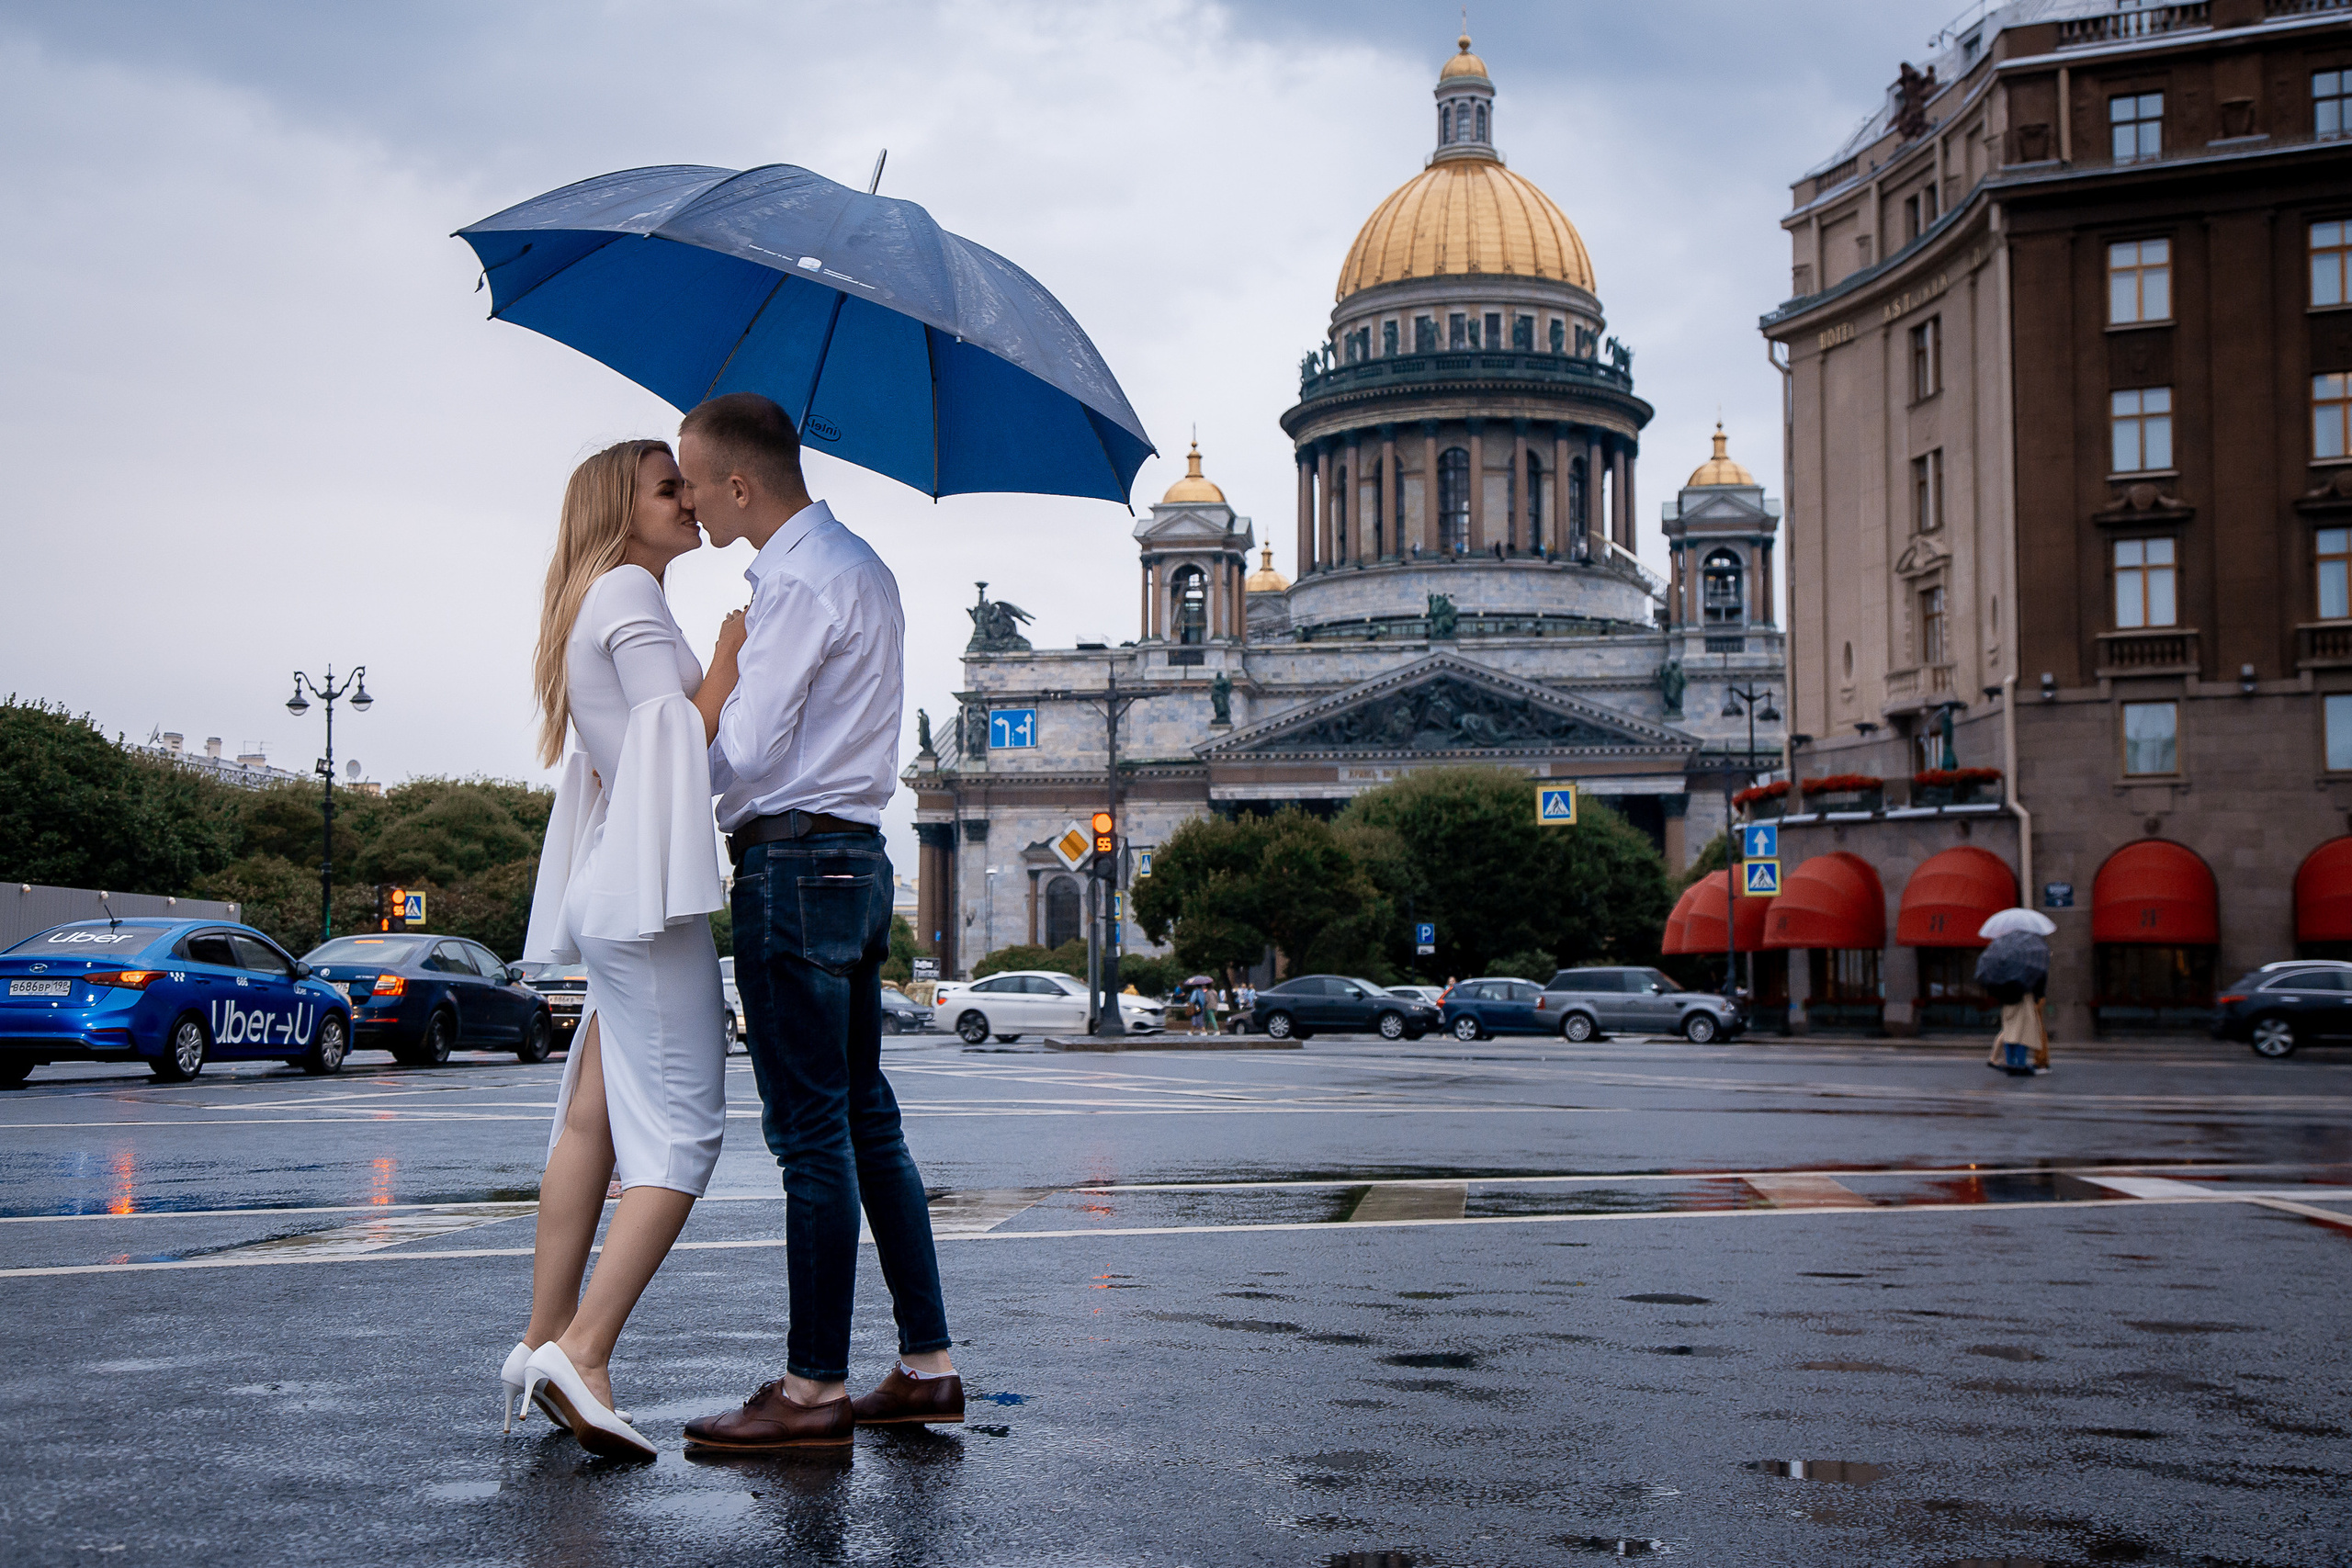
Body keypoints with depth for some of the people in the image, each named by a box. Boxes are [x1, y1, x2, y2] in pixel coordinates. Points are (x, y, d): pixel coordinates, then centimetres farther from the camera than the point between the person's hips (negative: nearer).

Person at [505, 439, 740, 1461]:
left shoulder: (602, 603, 25)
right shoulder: (629, 593, -6)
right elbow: (684, 742, -14)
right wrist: (731, 651, -6)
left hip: (615, 890, 10)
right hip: (647, 888, -10)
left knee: (596, 1120, 9)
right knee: (683, 1129, -12)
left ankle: (544, 1343, 12)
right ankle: (579, 1353, -17)